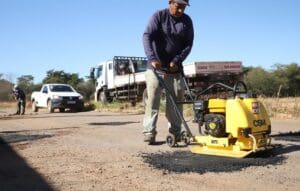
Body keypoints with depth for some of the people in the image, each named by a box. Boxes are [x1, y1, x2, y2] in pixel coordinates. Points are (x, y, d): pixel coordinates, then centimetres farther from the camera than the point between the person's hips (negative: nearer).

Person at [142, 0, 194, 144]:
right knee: (153, 98, -7)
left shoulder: (187, 21, 5)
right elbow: (147, 36, -15)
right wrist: (152, 58, -29)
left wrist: (177, 61, -12)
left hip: (175, 67, 3)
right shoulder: (159, 16, -5)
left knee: (176, 100, 4)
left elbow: (188, 44, 3)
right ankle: (149, 131, -5)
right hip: (156, 66, -3)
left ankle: (175, 132, 11)